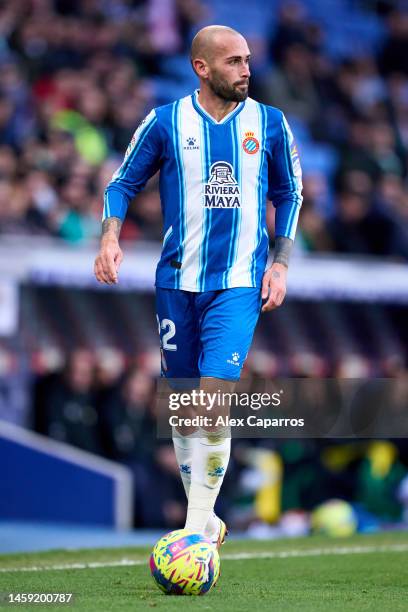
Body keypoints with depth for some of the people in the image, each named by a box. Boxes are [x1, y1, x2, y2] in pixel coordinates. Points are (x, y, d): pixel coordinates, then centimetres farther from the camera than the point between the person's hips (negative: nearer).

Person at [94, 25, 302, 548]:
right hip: (177, 281, 2)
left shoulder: (269, 123, 3)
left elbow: (289, 195, 14)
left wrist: (280, 263, 5)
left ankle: (197, 529, -13)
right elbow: (122, 184, 8)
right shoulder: (165, 122, 0)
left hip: (239, 283, -1)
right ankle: (204, 519, 24)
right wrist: (110, 237, -9)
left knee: (216, 394, -17)